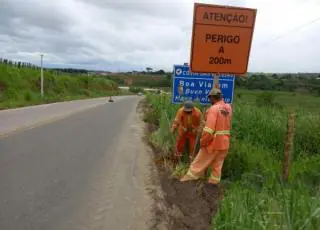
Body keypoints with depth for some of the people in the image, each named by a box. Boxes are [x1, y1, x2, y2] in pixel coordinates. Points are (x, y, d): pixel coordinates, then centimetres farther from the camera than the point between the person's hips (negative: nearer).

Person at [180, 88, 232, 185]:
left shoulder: (214, 109, -18)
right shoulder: (228, 108, 3)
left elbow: (209, 130, -24)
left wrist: (203, 142, -12)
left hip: (213, 142, -6)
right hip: (224, 142, 6)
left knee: (199, 162, 8)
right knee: (217, 164, 16)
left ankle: (189, 177, 21)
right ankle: (213, 181, 26)